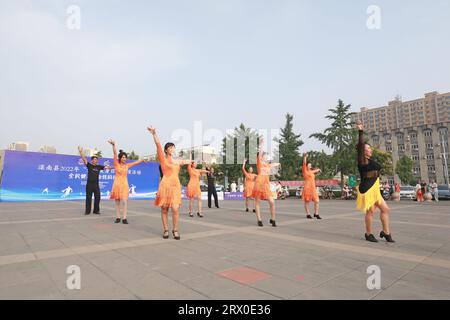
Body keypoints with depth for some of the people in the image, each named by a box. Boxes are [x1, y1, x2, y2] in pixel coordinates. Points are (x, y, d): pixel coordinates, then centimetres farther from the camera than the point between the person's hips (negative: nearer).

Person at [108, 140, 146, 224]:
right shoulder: (116, 164, -2)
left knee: (124, 201, -7)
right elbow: (115, 154, -15)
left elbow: (136, 162, 22)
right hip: (117, 184, -2)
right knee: (117, 202, 5)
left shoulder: (127, 165, 8)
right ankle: (118, 217, 14)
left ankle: (124, 218, -4)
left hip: (125, 184, 2)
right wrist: (114, 145, -27)